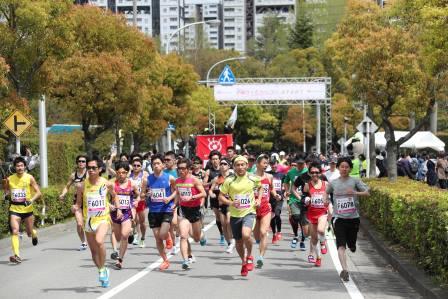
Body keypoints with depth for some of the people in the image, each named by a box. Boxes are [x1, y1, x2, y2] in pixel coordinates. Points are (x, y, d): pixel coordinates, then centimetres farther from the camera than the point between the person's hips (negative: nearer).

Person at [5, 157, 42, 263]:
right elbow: (7, 192, 18)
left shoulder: (29, 178, -6)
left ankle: (34, 234, 48)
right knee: (14, 231, -17)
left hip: (27, 209, -1)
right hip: (14, 209, 1)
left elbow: (38, 192, -5)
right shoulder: (9, 179, 1)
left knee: (29, 233, 10)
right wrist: (7, 195, -4)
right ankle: (16, 255, -21)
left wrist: (32, 200, -22)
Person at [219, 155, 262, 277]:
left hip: (249, 212, -2)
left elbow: (260, 187, 20)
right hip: (235, 215, 2)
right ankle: (244, 262, 38)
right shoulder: (229, 180, -5)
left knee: (246, 235, -27)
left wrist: (258, 199, 6)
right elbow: (221, 196, 0)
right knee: (238, 242, 11)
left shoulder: (253, 178, -1)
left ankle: (249, 256, 2)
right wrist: (230, 203, -17)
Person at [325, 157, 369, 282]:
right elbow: (326, 192, 26)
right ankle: (345, 270, -17)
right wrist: (325, 198, 5)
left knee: (352, 247, 9)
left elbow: (367, 193, -6)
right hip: (339, 218, 0)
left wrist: (355, 193, -23)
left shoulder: (355, 181, 1)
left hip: (353, 218, 0)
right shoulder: (333, 183, 7)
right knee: (341, 246, -14)